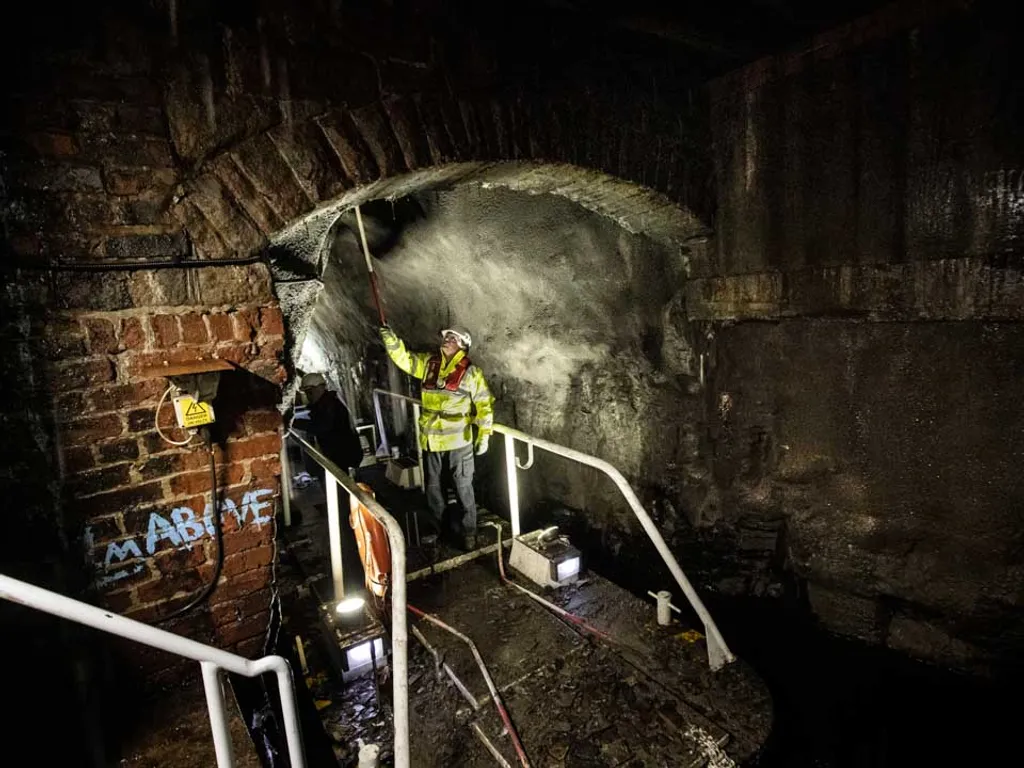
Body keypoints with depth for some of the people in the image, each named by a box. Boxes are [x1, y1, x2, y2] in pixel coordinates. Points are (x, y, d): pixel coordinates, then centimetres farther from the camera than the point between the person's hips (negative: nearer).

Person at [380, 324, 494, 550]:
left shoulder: (471, 372, -7)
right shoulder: (428, 363, 4)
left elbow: (485, 404, -6)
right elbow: (403, 358, 3)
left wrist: (484, 435, -11)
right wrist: (390, 338, -15)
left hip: (458, 440, -4)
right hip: (430, 438, 5)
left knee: (463, 487, 6)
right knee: (433, 486, 17)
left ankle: (467, 532, 19)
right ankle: (437, 527, 34)